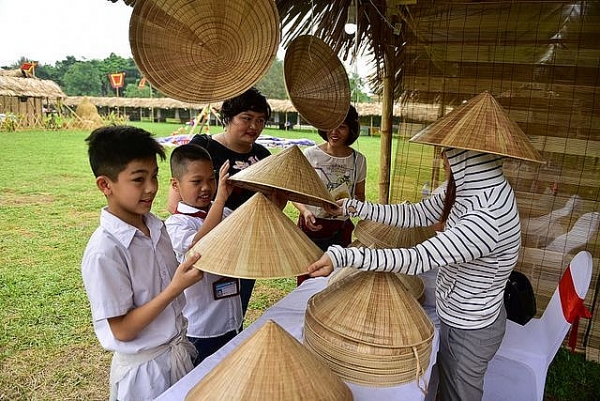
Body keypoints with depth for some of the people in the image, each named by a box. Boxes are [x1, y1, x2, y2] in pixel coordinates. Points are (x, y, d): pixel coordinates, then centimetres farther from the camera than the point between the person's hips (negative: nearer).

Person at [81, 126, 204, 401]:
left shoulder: (156, 226, -4)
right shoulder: (103, 252, -25)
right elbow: (122, 330, -21)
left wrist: (195, 263, -8)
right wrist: (176, 287, -29)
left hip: (180, 350, 7)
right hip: (143, 371, -6)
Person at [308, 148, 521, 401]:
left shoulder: (487, 219, -37)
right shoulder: (478, 188, -8)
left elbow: (418, 260, -40)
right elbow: (416, 214, -3)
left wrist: (342, 256, -42)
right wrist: (352, 207, -7)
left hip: (469, 329, -8)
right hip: (460, 315, 8)